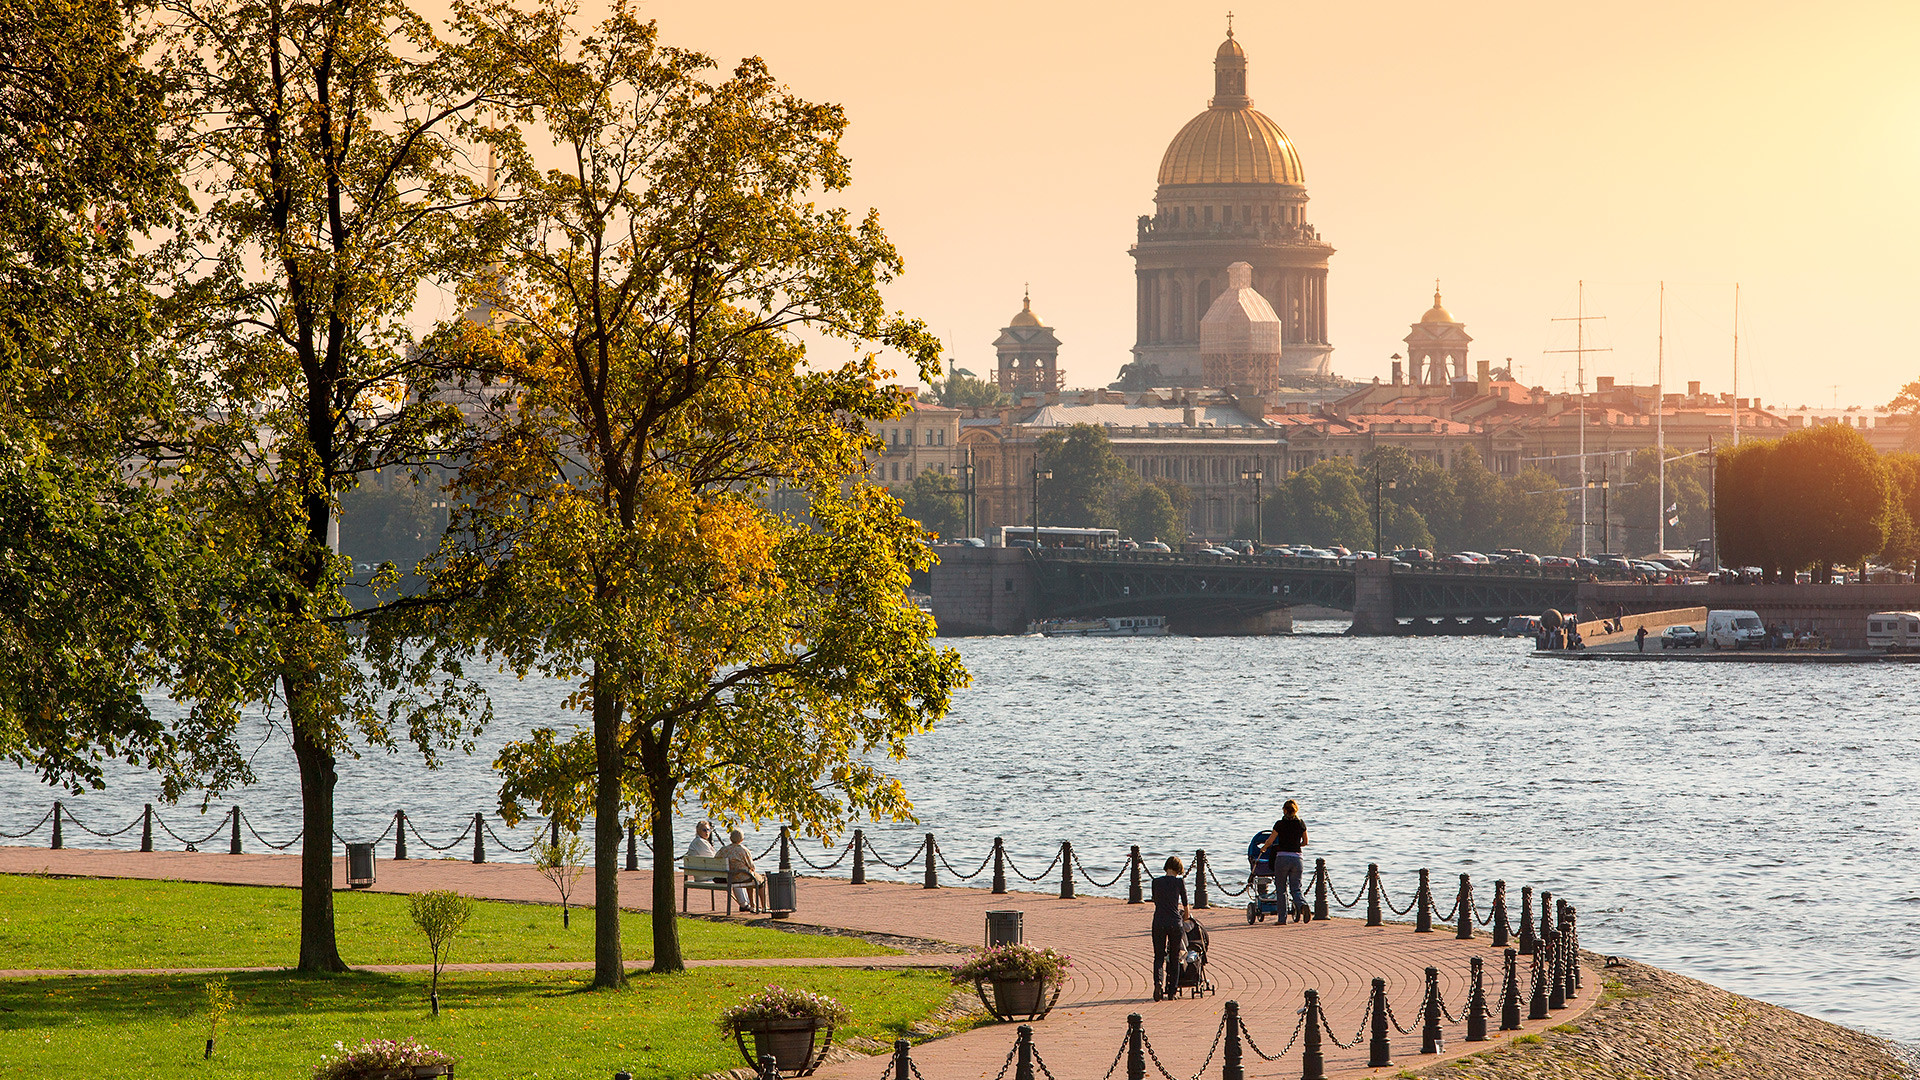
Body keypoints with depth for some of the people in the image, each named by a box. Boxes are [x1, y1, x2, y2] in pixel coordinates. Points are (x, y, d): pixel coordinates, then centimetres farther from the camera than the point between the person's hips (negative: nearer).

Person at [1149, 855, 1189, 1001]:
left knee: (1159, 956, 4)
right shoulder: (1179, 881, -2)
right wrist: (1185, 918, 29)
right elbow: (1185, 904, 9)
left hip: (1159, 922, 1)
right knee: (1174, 957, 12)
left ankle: (1158, 981, -23)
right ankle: (1172, 990, 13)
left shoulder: (1156, 882, 5)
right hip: (1175, 922, -1)